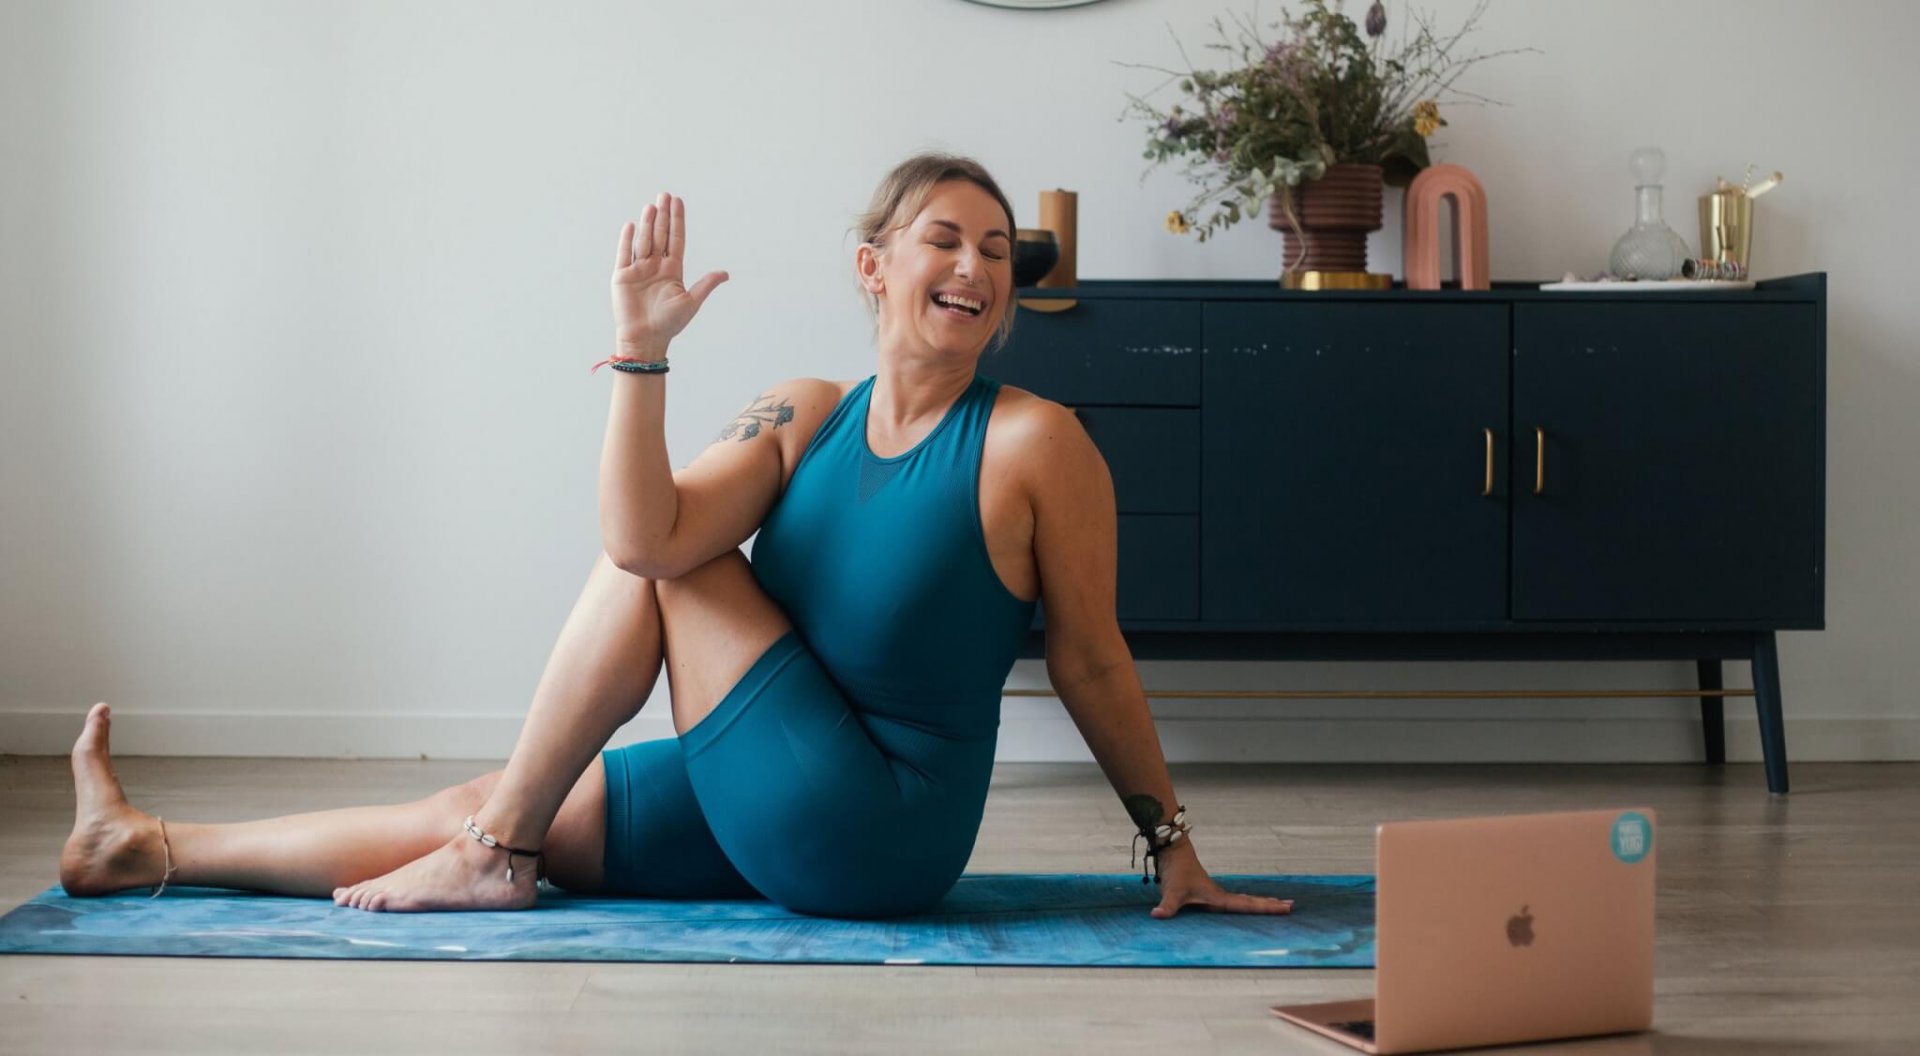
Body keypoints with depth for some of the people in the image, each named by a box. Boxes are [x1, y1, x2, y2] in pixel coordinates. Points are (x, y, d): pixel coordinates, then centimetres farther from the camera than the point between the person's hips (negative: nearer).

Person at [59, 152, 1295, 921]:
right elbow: (642, 535, -13)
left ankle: (495, 856, -1)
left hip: (884, 833, -6)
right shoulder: (801, 417, 2)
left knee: (666, 567, -12)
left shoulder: (1035, 443, -12)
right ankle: (146, 849, 18)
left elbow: (1092, 661, -6)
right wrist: (644, 351, -19)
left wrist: (1173, 844, -2)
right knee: (504, 766, 5)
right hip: (771, 812, 6)